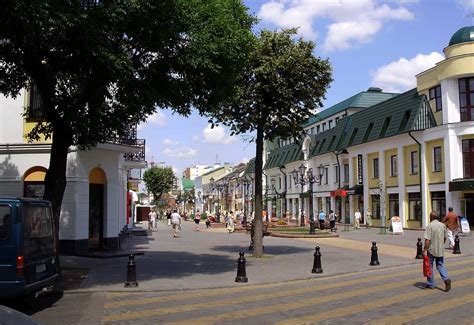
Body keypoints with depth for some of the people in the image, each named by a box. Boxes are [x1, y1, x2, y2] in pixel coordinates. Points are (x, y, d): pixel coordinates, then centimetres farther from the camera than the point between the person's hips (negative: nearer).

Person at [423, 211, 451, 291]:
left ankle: (430, 284, 14)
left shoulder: (429, 226, -14)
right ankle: (446, 279, -11)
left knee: (430, 266, 8)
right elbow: (444, 238, 15)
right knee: (440, 266, 12)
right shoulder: (443, 225, 5)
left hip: (431, 249, -5)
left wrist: (425, 250, -16)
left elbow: (427, 239, -19)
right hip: (440, 249, 5)